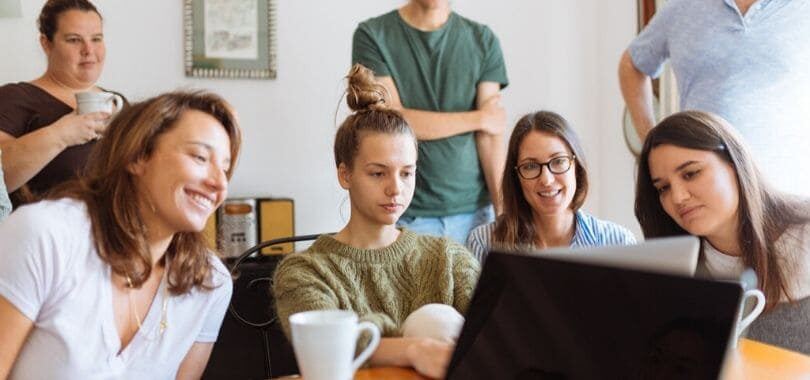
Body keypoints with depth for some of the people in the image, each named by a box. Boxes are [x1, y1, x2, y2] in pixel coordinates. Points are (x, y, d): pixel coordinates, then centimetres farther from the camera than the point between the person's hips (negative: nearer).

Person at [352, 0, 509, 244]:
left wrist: (505, 212, -10)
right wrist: (479, 118, -3)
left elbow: (490, 136, -1)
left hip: (473, 210, 2)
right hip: (405, 214, -2)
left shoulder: (483, 41, 6)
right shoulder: (372, 36, -1)